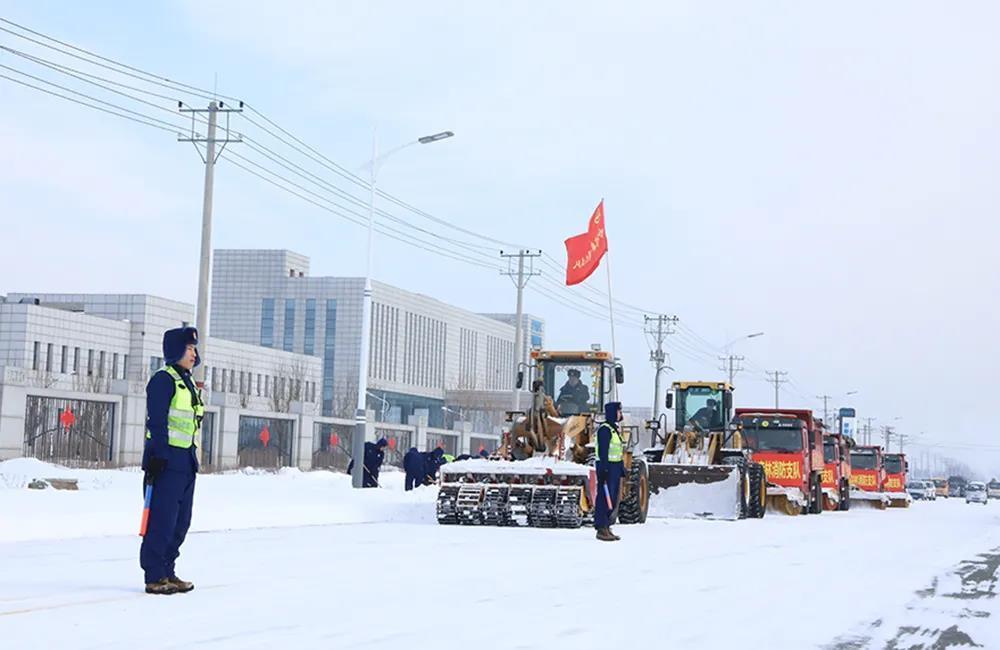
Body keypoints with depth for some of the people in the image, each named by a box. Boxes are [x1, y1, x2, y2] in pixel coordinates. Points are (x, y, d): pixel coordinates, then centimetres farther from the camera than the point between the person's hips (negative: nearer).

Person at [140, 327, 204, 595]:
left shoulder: (188, 383, 19)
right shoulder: (164, 379, -8)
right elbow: (156, 421, -15)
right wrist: (158, 457, -21)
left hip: (186, 462, 9)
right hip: (168, 460, -9)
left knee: (181, 521, 11)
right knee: (162, 520, -7)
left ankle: (167, 572, 19)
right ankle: (154, 577, -2)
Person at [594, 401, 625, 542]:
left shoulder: (615, 429, 18)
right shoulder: (605, 429, -13)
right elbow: (603, 451, -19)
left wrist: (622, 468, 20)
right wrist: (604, 470, -24)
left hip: (615, 467, 10)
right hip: (607, 467, -10)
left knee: (612, 499, 11)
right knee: (605, 498, -8)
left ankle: (606, 527, 17)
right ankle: (601, 529, -6)